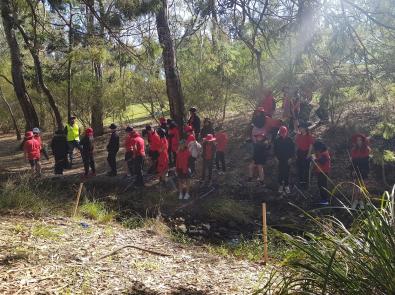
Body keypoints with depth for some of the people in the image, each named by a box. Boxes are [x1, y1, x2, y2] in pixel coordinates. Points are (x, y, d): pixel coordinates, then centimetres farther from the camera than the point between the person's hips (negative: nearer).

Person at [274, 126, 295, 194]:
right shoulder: (277, 140, -4)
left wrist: (290, 158, -4)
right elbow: (275, 150, 4)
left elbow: (292, 149, 0)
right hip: (280, 159, 1)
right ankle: (281, 185, 18)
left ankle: (286, 185, 13)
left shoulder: (289, 140, -6)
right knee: (281, 172, 7)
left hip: (287, 159, 0)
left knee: (287, 173, 4)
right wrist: (277, 157, -1)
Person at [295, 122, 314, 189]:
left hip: (306, 153, -4)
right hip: (299, 153, 4)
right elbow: (296, 145, 7)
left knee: (306, 168, 1)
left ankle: (306, 183, 10)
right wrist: (296, 153, 5)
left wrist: (309, 154, -11)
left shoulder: (309, 136, -8)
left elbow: (311, 146, -7)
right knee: (299, 168, 10)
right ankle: (300, 182, 22)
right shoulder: (298, 135, 3)